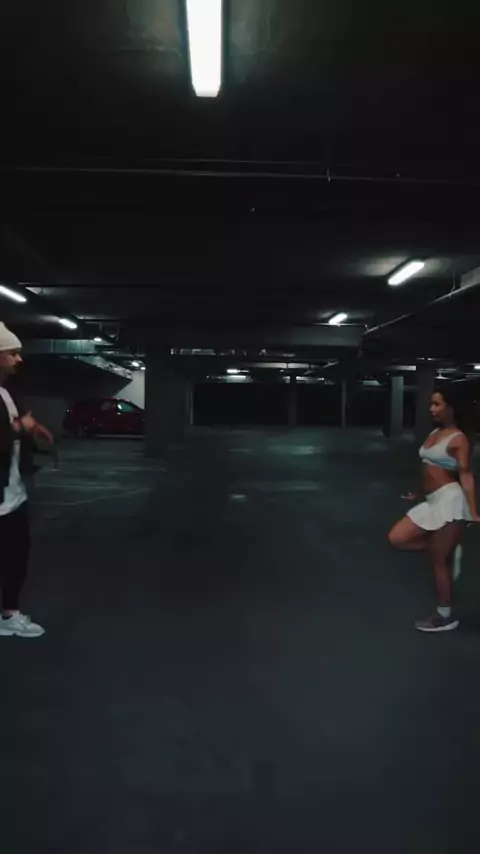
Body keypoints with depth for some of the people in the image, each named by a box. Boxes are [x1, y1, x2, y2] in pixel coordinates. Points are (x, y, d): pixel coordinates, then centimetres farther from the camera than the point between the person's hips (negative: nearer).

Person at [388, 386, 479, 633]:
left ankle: (445, 617, 15)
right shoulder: (433, 433, 15)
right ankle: (450, 548, 13)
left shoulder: (458, 439, -9)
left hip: (449, 500, -9)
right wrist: (418, 494, 32)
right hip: (431, 502, 9)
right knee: (396, 538, 6)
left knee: (439, 560, -1)